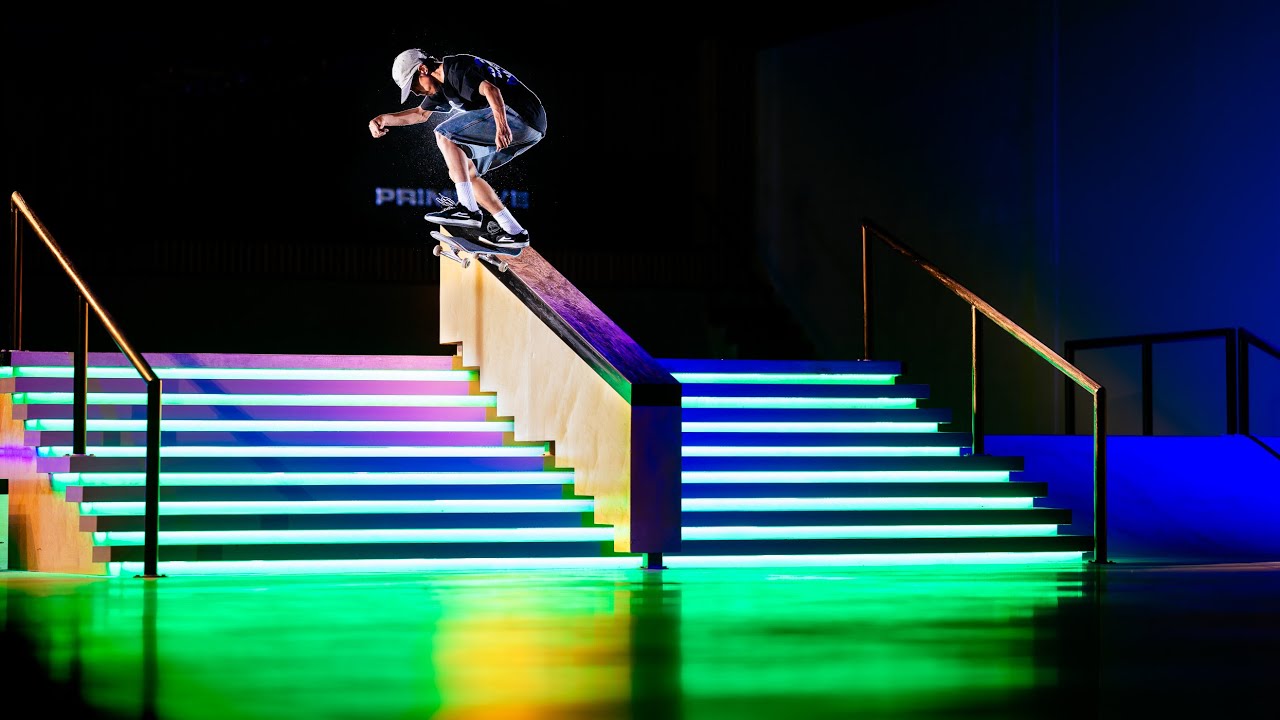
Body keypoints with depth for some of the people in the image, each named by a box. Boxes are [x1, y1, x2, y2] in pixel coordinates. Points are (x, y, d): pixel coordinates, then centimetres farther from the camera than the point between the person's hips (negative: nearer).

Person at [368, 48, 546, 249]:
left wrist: (502, 125, -40)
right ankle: (513, 232, 7)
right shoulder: (441, 84, 22)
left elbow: (491, 90, -25)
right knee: (461, 172, 13)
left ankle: (468, 209, -21)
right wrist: (384, 119, 24)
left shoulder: (455, 69, -10)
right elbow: (421, 114, 37)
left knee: (445, 135, -14)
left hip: (520, 113, -10)